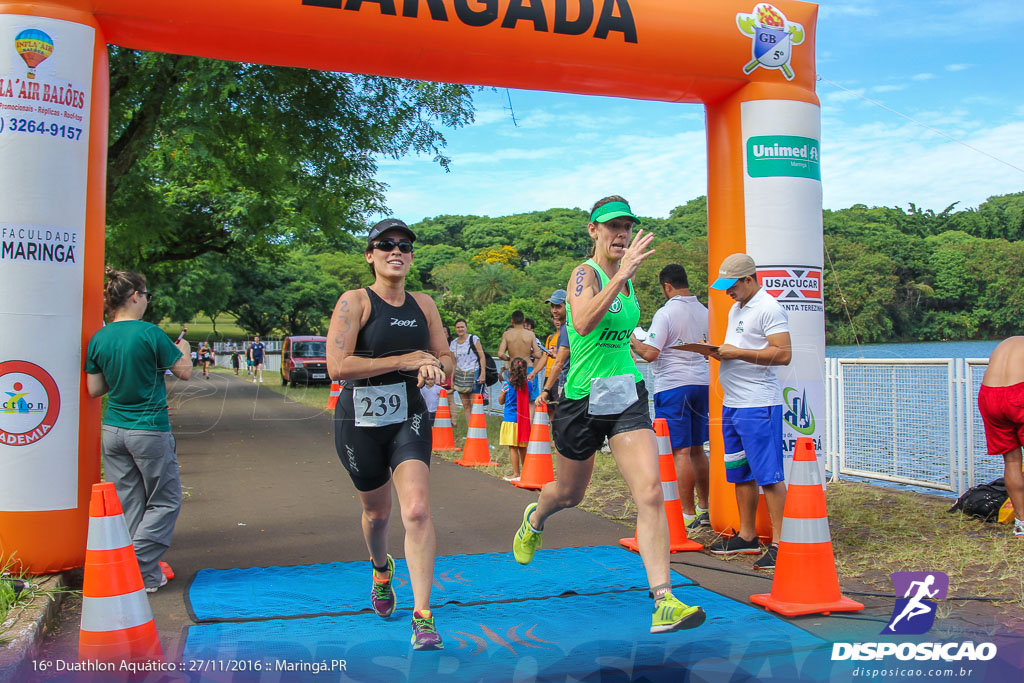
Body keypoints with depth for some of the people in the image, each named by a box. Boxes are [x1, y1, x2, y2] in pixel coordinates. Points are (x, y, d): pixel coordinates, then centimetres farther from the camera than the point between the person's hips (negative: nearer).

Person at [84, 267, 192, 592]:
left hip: (112, 431, 6)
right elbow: (184, 372, -5)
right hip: (149, 431, -6)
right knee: (165, 502, 8)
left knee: (128, 504, 13)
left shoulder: (98, 339, 2)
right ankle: (141, 570, 3)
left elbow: (94, 389, 7)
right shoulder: (150, 333, -14)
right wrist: (184, 350, 15)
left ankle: (140, 572, 18)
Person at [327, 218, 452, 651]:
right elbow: (337, 366, -21)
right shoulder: (355, 301, -10)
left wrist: (434, 368, -12)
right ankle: (381, 570, 50)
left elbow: (447, 361, 13)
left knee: (417, 510, -15)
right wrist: (406, 360, -20)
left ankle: (423, 616, -6)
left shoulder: (423, 304, 5)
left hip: (409, 419, 2)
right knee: (377, 511, 16)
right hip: (360, 422, -2)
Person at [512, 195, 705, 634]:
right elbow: (582, 323, -36)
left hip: (626, 395, 5)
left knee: (650, 492, -13)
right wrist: (621, 275, -39)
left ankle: (664, 602, -13)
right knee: (569, 494, 16)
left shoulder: (626, 278, 9)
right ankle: (534, 519, 52)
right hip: (584, 399, -4)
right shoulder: (585, 273, -13)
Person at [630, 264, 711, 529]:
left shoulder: (666, 313, -13)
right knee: (696, 449, 14)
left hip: (673, 386, -7)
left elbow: (650, 353, -19)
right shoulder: (704, 311, 10)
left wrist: (633, 340, 0)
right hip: (701, 383, 8)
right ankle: (704, 510, 21)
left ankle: (688, 514, -1)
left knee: (680, 451, -4)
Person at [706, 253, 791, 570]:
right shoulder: (736, 309, 18)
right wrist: (719, 351, 7)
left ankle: (779, 543, -3)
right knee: (740, 474, 14)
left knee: (769, 475, -7)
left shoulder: (769, 308, -11)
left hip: (759, 404, -10)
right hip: (732, 402, 10)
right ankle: (746, 536, 24)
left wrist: (737, 353, -19)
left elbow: (783, 354, -19)